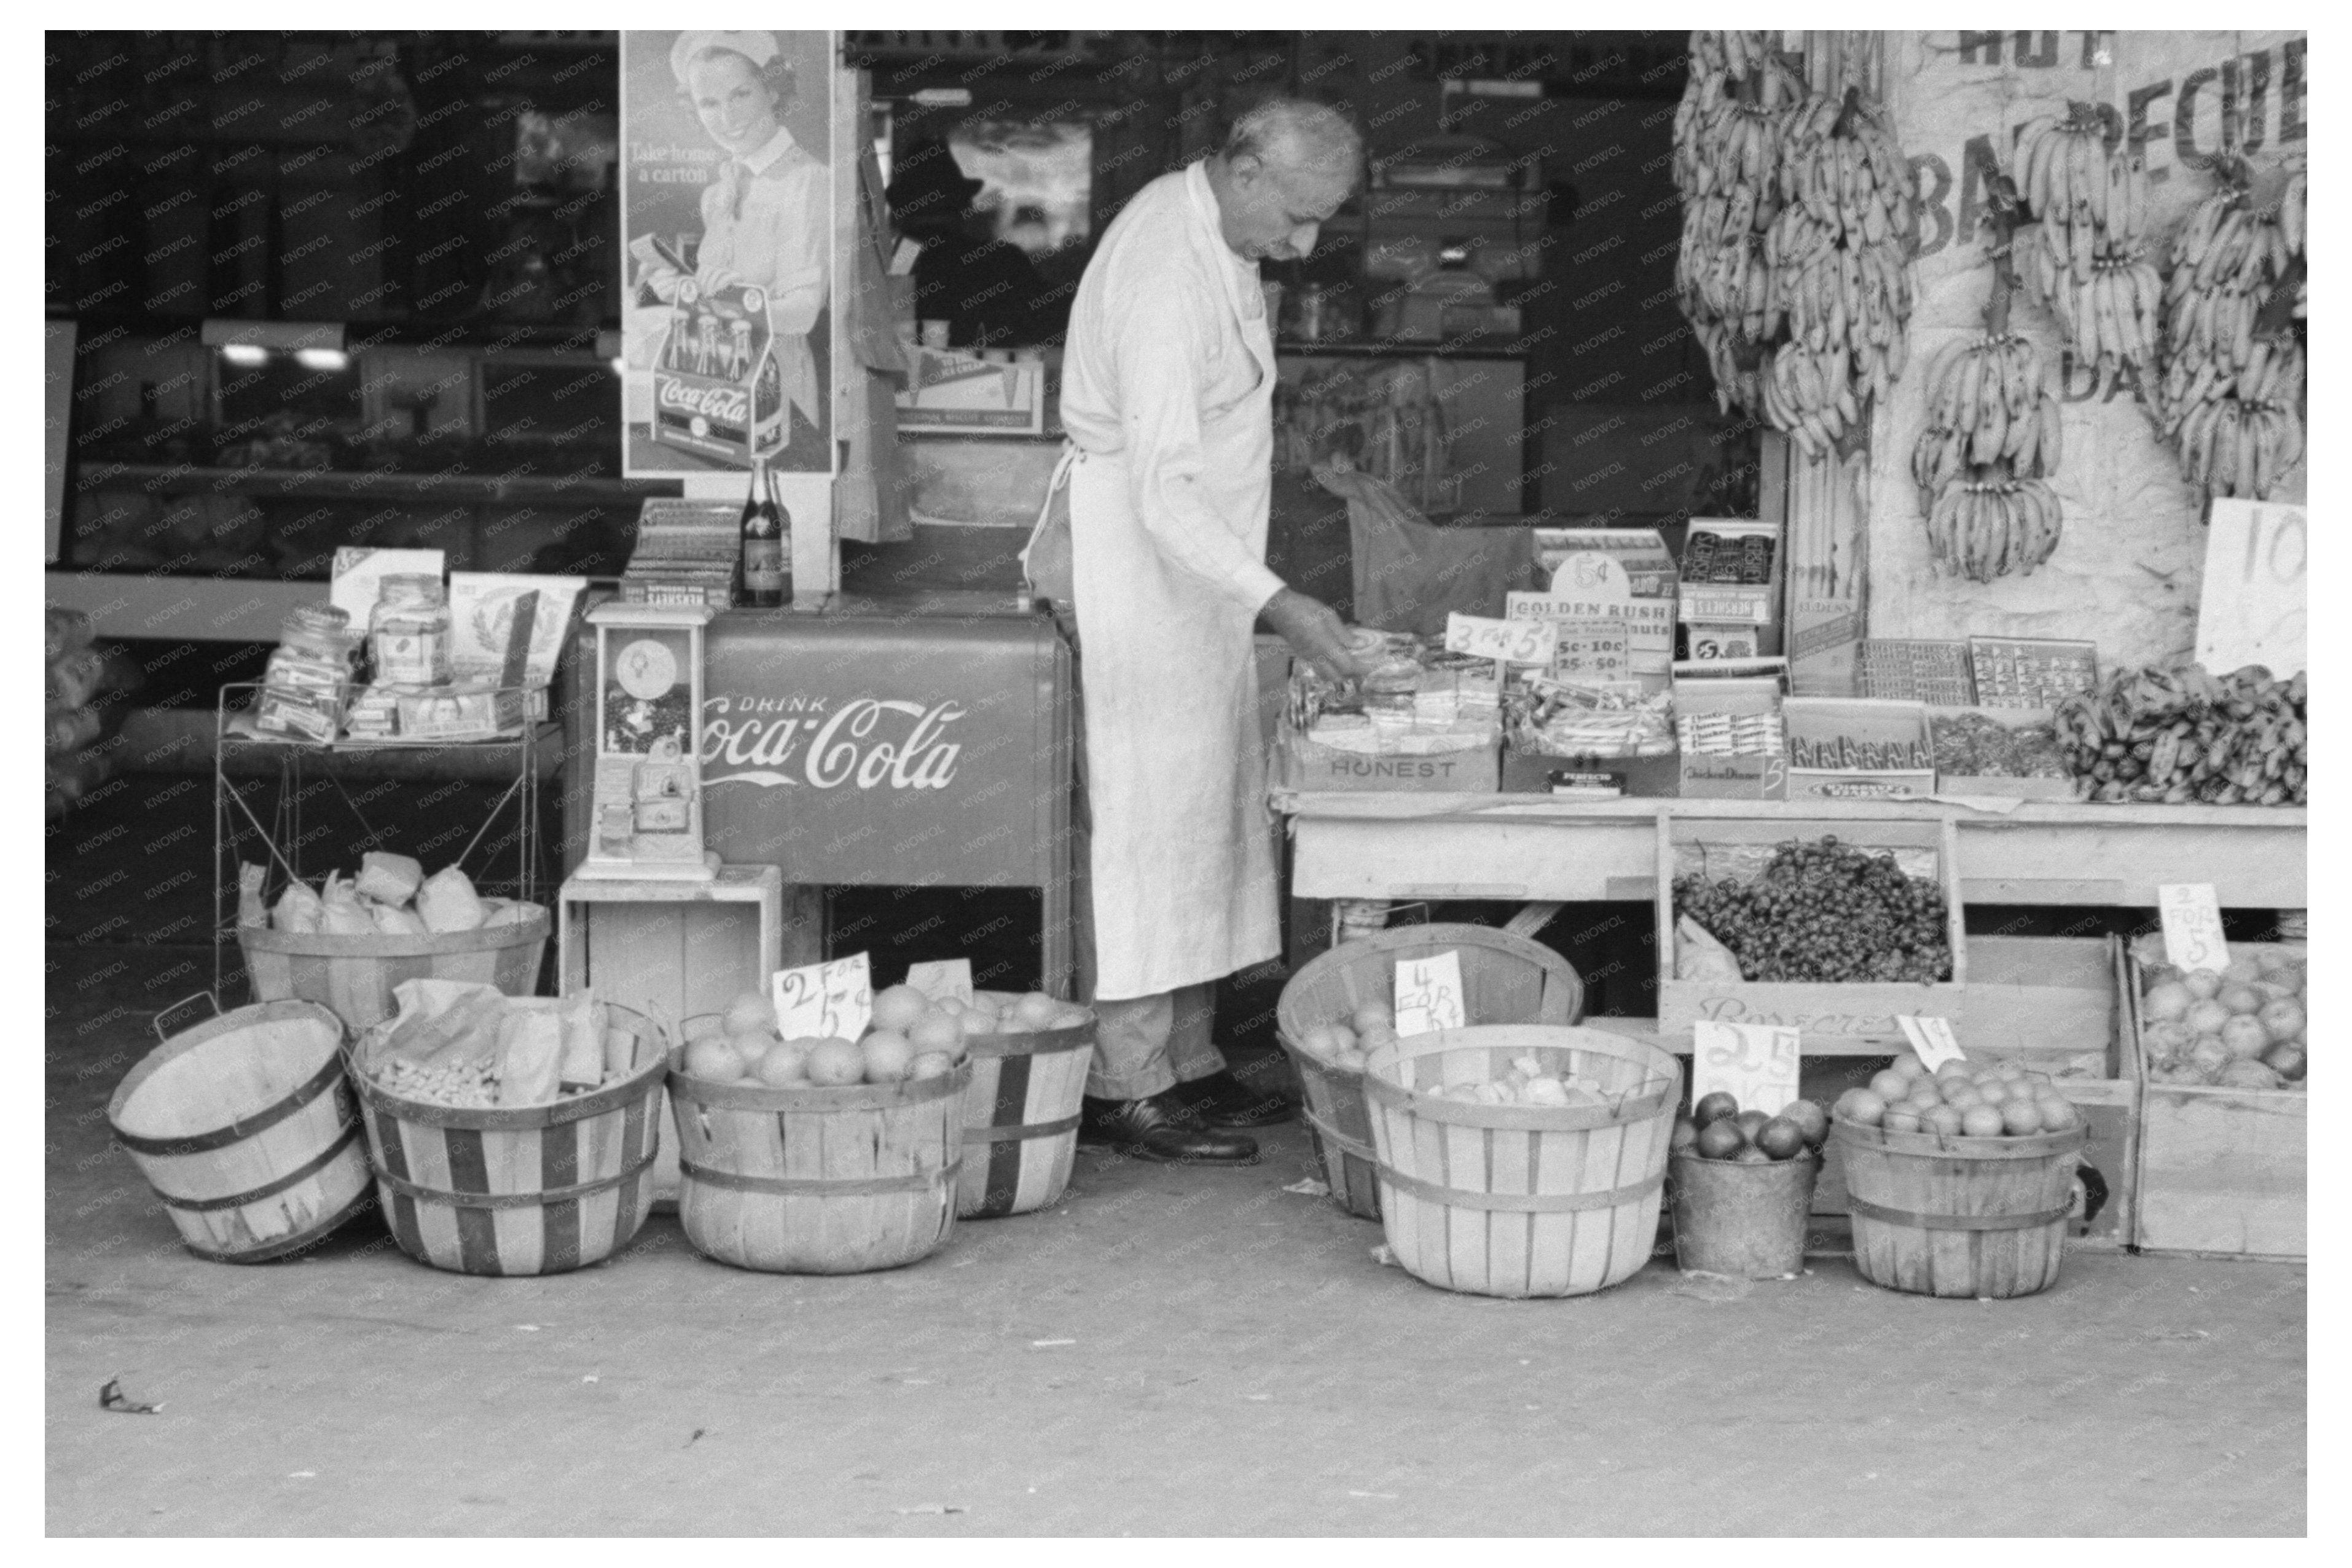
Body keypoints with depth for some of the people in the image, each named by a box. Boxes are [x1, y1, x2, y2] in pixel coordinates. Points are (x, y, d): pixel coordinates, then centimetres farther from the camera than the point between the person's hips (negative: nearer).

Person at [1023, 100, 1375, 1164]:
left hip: (1195, 559, 10)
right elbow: (1165, 491, -30)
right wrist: (1277, 605, -36)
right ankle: (1123, 1087, -3)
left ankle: (1186, 1064, 18)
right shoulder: (1163, 280, -25)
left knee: (1209, 811, 12)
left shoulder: (1207, 229, 7)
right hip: (1136, 563, -10)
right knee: (1144, 816, -7)